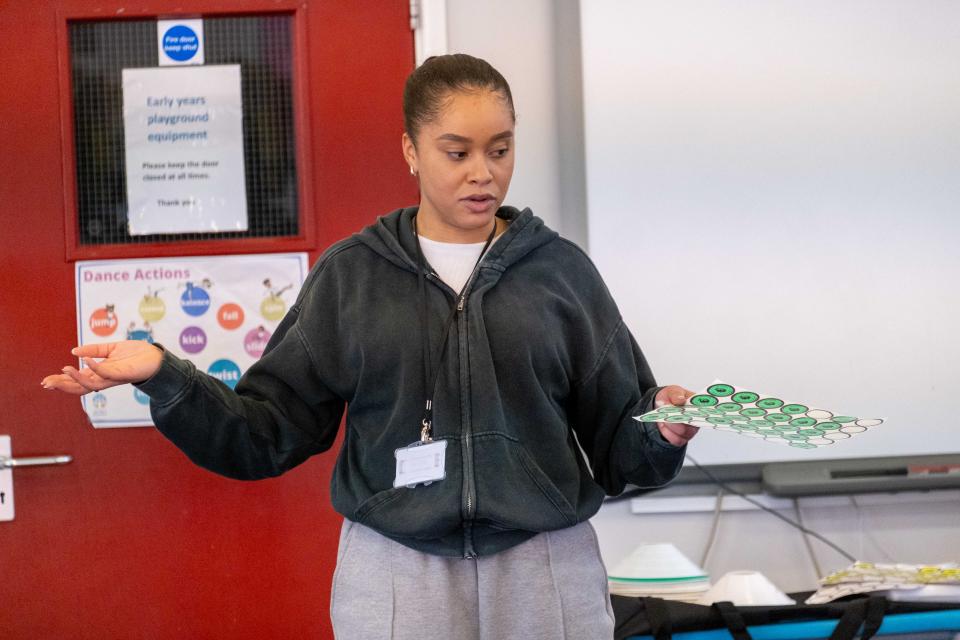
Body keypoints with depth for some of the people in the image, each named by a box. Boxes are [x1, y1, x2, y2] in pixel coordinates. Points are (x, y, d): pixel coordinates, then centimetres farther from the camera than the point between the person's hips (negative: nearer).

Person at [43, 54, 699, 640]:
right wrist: (165, 379, -10)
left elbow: (616, 443, 5)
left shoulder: (561, 269, 4)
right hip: (394, 572, 0)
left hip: (545, 569, 0)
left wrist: (660, 431, -16)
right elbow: (271, 430, 3)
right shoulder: (351, 274, 4)